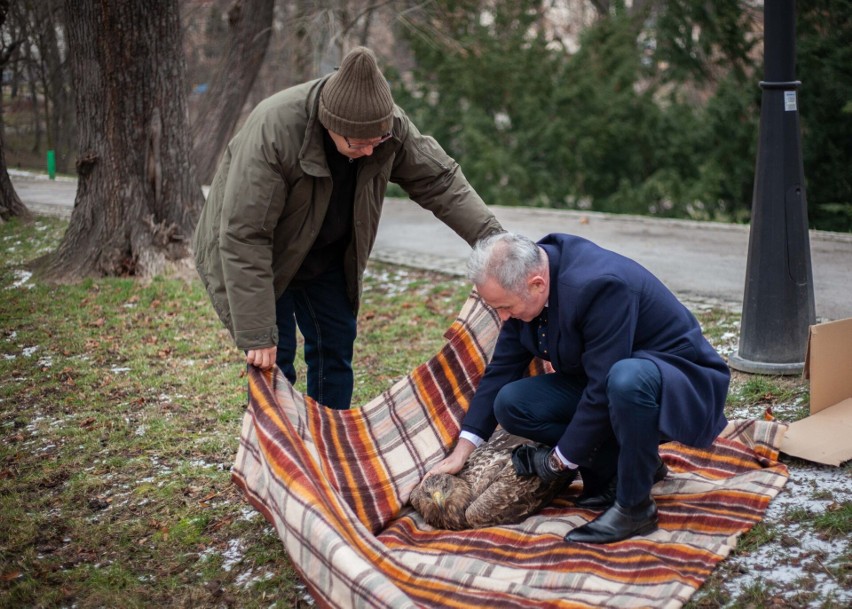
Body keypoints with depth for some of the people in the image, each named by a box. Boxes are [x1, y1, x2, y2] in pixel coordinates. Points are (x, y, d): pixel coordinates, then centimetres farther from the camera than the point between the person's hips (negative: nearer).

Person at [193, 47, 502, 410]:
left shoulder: (390, 125, -23)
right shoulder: (273, 131, -38)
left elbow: (439, 181, -10)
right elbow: (244, 237, -35)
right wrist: (256, 335, -34)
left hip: (325, 255, 5)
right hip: (259, 254, -5)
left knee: (336, 344, 7)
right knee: (273, 356, -10)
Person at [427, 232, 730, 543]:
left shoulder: (599, 284, -33)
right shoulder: (522, 281, -8)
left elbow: (603, 393, -31)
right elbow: (502, 368, 1)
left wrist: (560, 461, -19)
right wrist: (461, 451, -1)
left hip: (678, 382, -8)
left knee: (627, 378, -41)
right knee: (511, 404, -9)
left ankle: (634, 506, -19)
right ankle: (634, 462, 1)